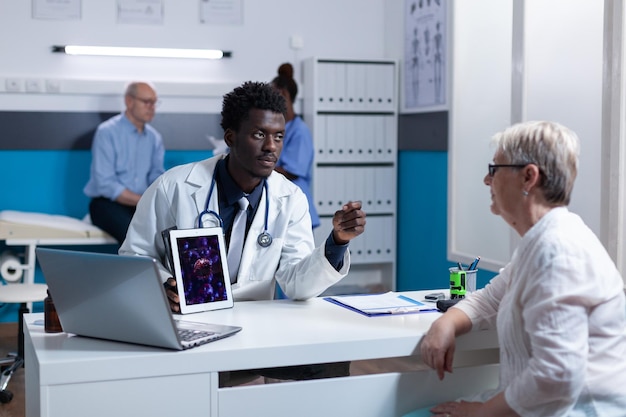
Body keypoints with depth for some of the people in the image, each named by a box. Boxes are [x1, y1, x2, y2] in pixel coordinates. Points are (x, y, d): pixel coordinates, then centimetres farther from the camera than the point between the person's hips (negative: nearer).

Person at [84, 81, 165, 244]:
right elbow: (105, 184, -14)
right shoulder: (107, 132, -7)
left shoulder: (154, 137, 10)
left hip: (143, 204, 5)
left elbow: (157, 176, 11)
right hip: (107, 203, -5)